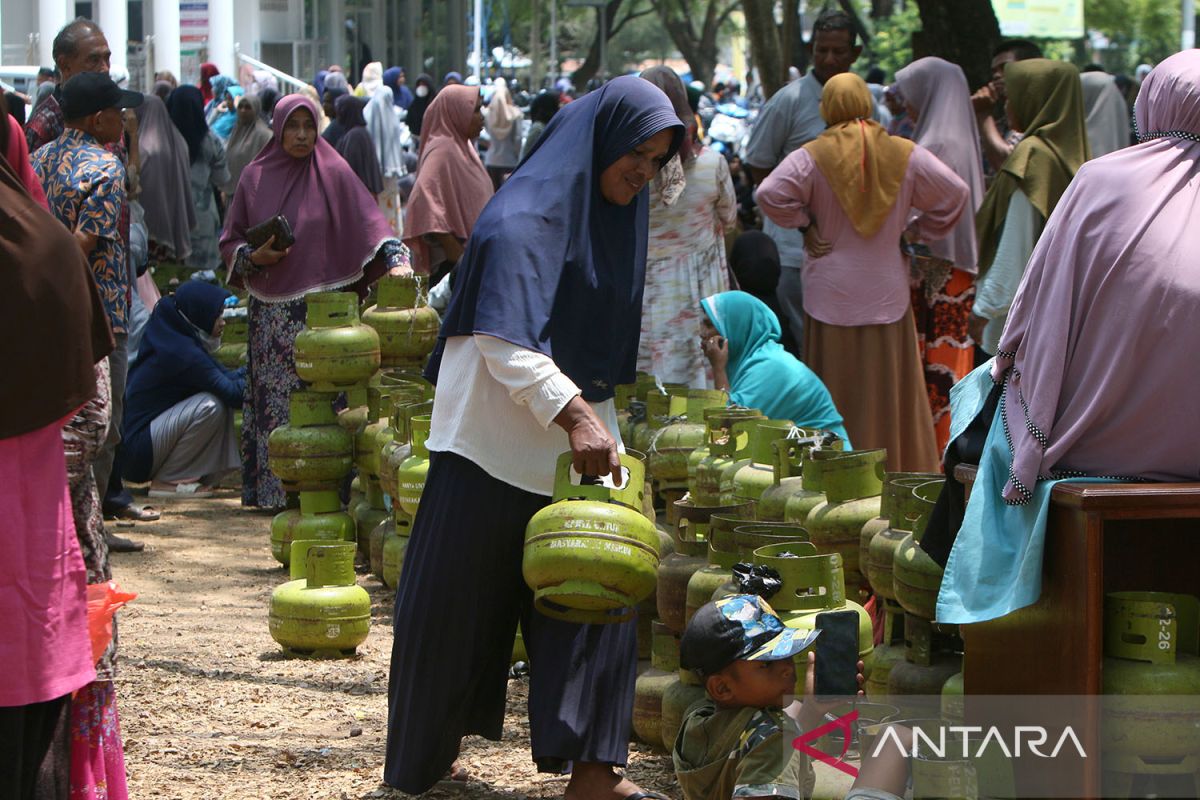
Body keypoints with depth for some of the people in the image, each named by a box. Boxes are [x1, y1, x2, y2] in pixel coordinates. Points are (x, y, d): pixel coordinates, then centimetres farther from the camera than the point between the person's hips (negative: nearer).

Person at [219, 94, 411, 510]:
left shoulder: (334, 173, 1)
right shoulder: (255, 177, 7)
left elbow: (370, 222, -7)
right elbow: (230, 242, 11)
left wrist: (395, 259, -22)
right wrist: (255, 256, -8)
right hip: (271, 308, 2)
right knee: (273, 397, -1)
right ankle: (273, 487, 3)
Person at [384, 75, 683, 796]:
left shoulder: (614, 216, 12)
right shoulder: (525, 218, -14)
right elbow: (504, 344, -23)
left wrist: (596, 421, 16)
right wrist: (573, 415, -31)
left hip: (582, 438, 7)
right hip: (497, 446, -7)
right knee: (461, 603, 4)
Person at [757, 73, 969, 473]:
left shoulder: (812, 156, -8)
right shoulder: (905, 154, -2)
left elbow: (770, 193, -19)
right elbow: (956, 193, -3)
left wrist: (805, 223, -4)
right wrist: (919, 231, 7)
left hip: (831, 293, -1)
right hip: (887, 291, 1)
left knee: (837, 393, 6)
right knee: (890, 392, 9)